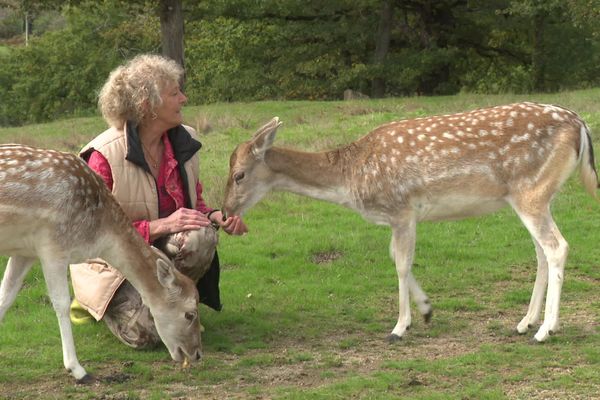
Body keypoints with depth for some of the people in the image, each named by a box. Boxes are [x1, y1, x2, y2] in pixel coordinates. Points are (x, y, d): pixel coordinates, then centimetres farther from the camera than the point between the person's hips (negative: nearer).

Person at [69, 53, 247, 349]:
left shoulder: (184, 141, -1)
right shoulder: (104, 155, -21)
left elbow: (194, 205, 10)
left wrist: (217, 216, -15)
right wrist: (162, 225, -28)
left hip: (164, 249, 4)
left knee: (201, 235, -30)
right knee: (144, 333, -26)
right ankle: (95, 299, 9)